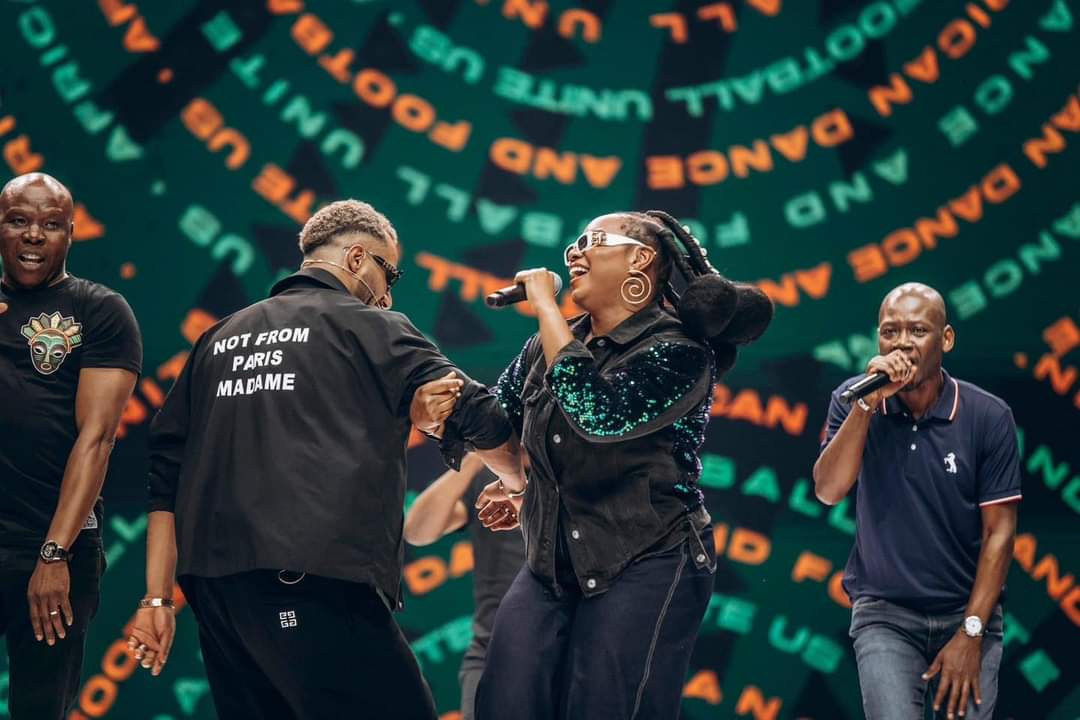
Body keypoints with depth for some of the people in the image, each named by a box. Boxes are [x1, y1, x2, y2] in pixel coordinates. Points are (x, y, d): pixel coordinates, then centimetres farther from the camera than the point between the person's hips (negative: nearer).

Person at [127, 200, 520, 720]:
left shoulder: (219, 340, 22)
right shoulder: (367, 327, 6)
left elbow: (168, 473, 16)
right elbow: (479, 418, 6)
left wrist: (157, 597, 15)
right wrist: (518, 480, 25)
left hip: (214, 582, 7)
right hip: (317, 582, -7)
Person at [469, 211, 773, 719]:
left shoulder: (678, 353, -10)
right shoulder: (550, 347, 9)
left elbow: (597, 412, -26)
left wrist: (545, 306, -17)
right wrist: (515, 493, 8)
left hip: (648, 567, -6)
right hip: (552, 569, 6)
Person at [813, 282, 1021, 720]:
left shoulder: (988, 417, -6)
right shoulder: (854, 401, -2)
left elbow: (999, 531, -5)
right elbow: (828, 491, -15)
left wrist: (970, 635, -10)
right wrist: (868, 402, -22)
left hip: (967, 614, 0)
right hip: (885, 615, 0)